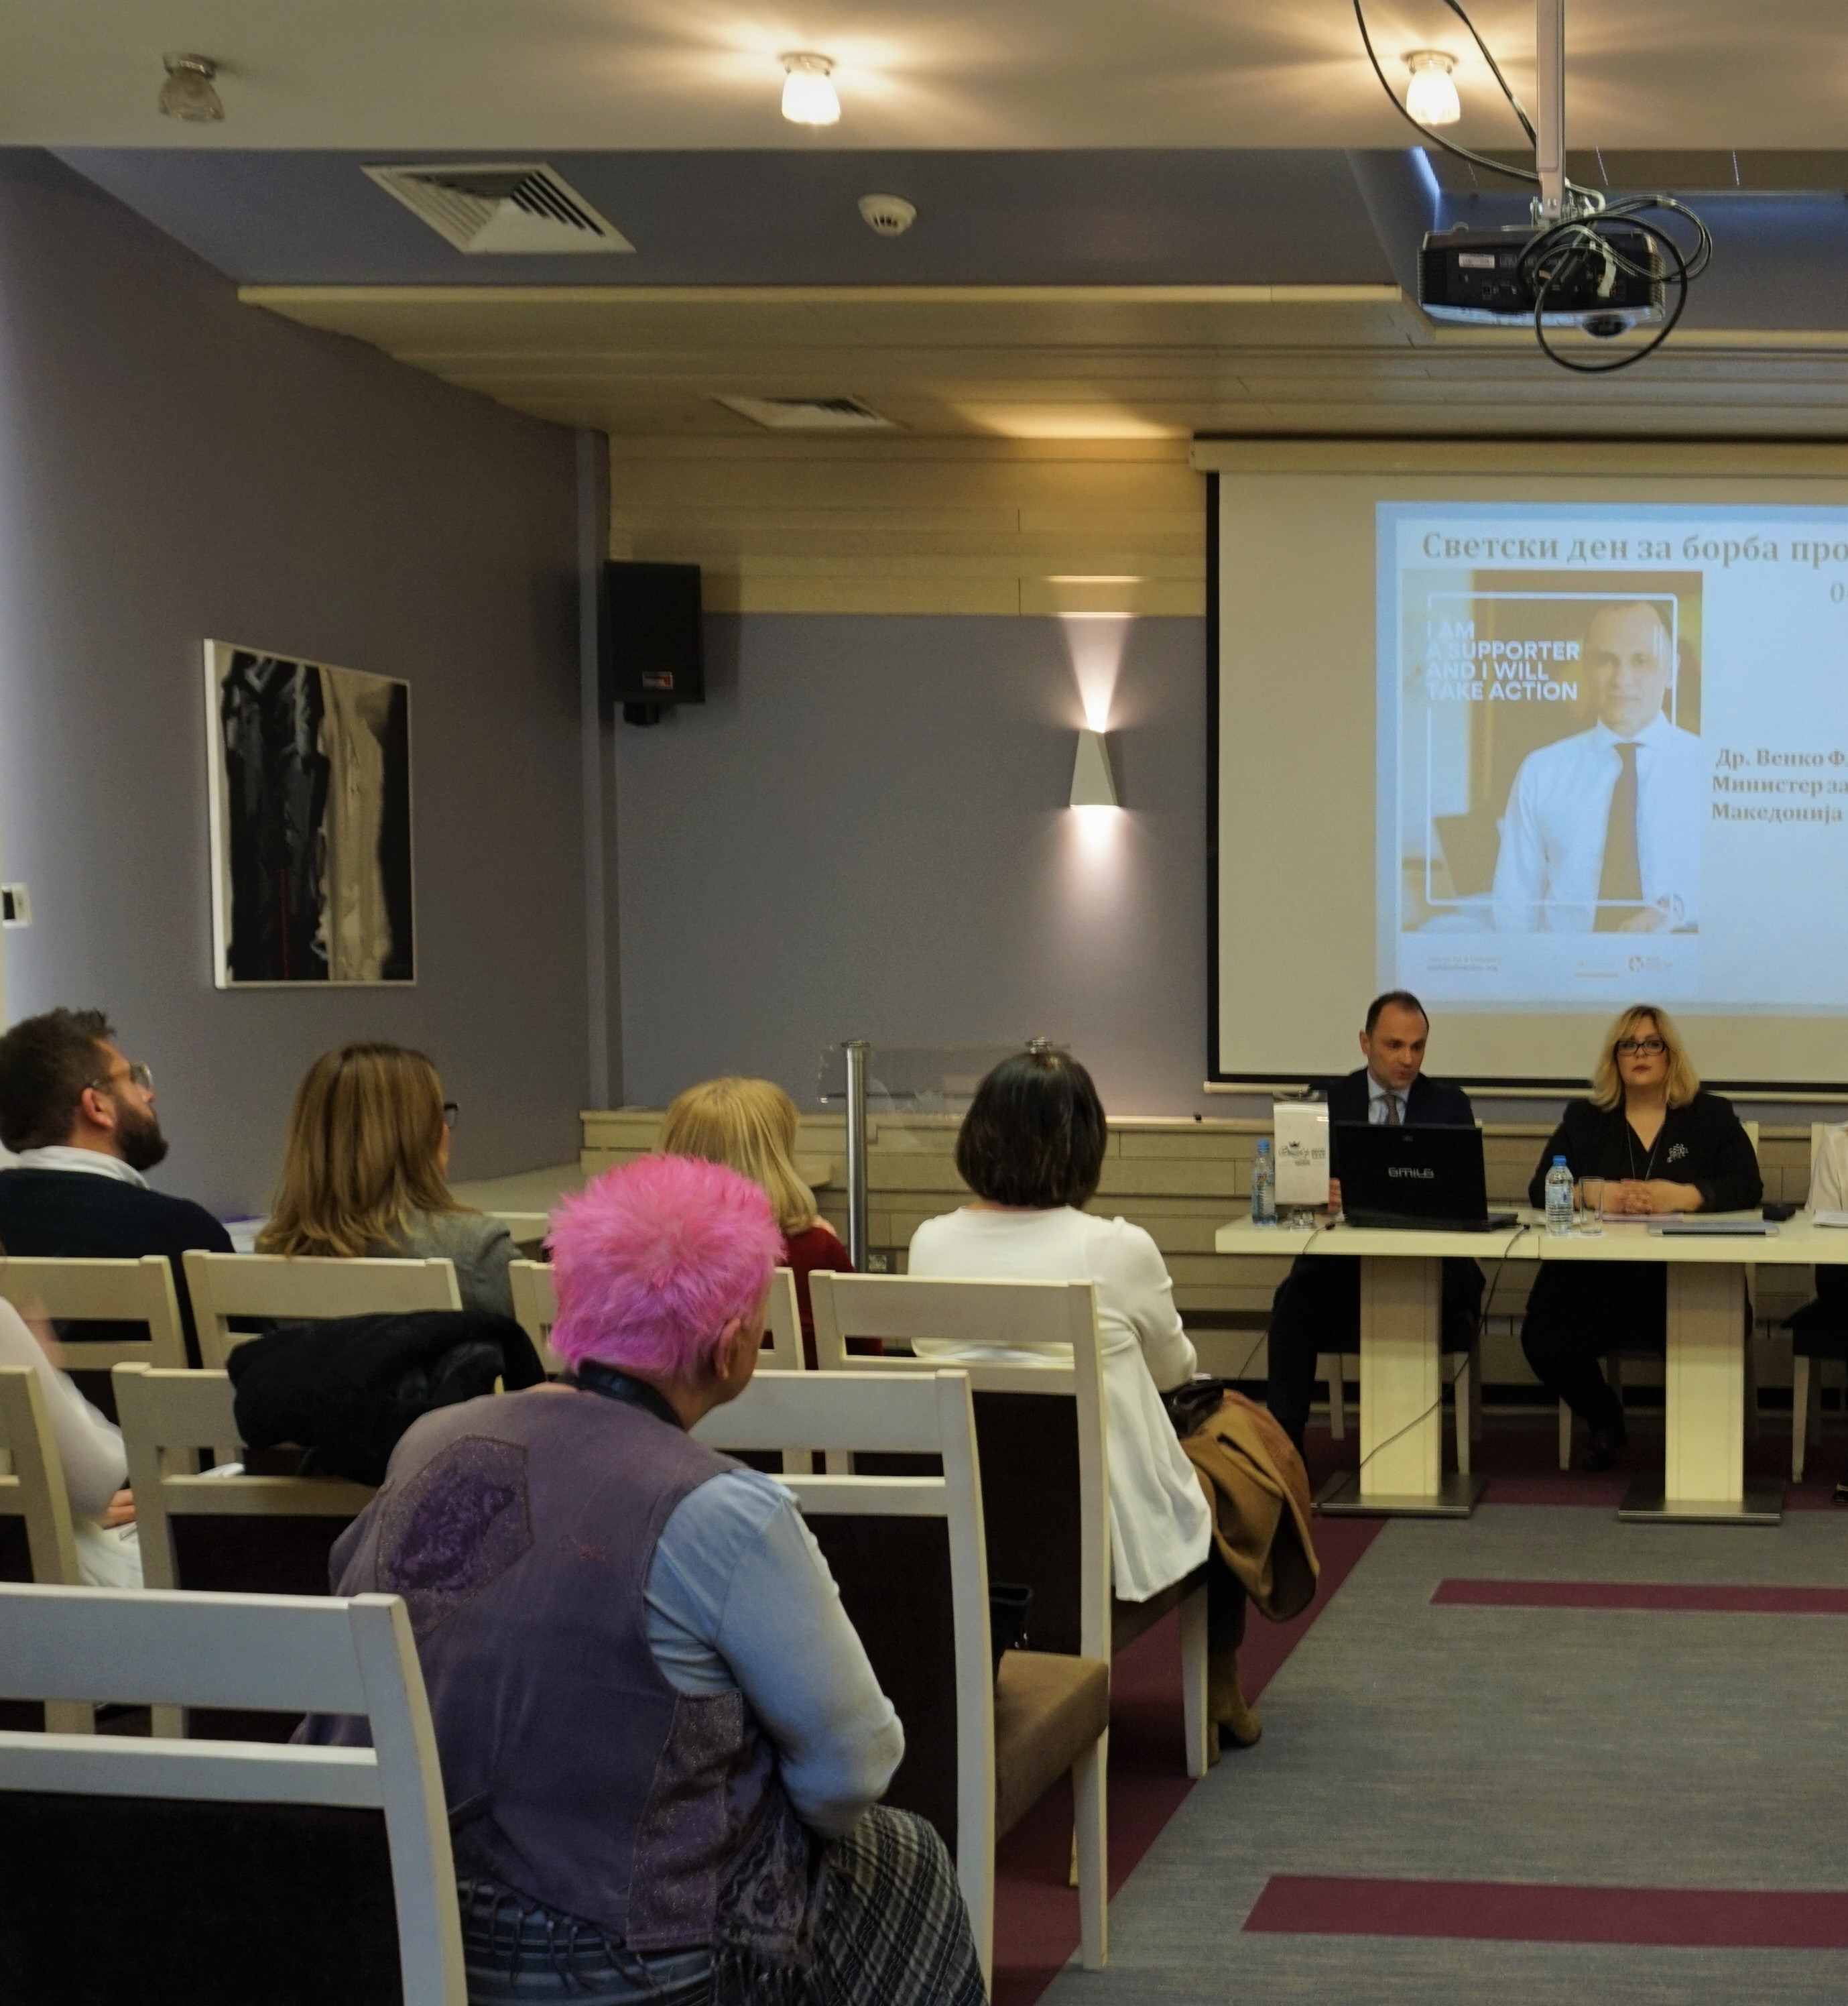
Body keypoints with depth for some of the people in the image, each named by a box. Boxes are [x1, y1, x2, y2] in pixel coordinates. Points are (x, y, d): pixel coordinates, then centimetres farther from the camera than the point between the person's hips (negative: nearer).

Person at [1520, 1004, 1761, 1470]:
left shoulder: (1712, 1115, 12)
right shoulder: (1583, 1118, 16)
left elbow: (1748, 1187, -1)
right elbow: (1541, 1190, 7)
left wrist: (1682, 1196, -18)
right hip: (1595, 1277, 2)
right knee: (1544, 1341, -26)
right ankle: (1605, 1421, 8)